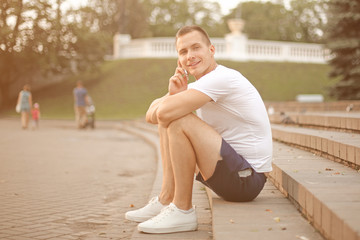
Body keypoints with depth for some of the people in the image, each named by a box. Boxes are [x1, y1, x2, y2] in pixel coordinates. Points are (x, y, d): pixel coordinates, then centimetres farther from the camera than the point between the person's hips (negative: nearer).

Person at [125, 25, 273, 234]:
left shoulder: (221, 78, -18)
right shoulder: (199, 84, 12)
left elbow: (164, 112, -29)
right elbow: (151, 116, 6)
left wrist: (173, 97, -5)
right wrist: (173, 93, -14)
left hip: (247, 178, -10)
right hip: (231, 172, 10)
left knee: (179, 121, -24)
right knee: (168, 125, 12)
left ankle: (183, 212, -14)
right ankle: (166, 200, 8)